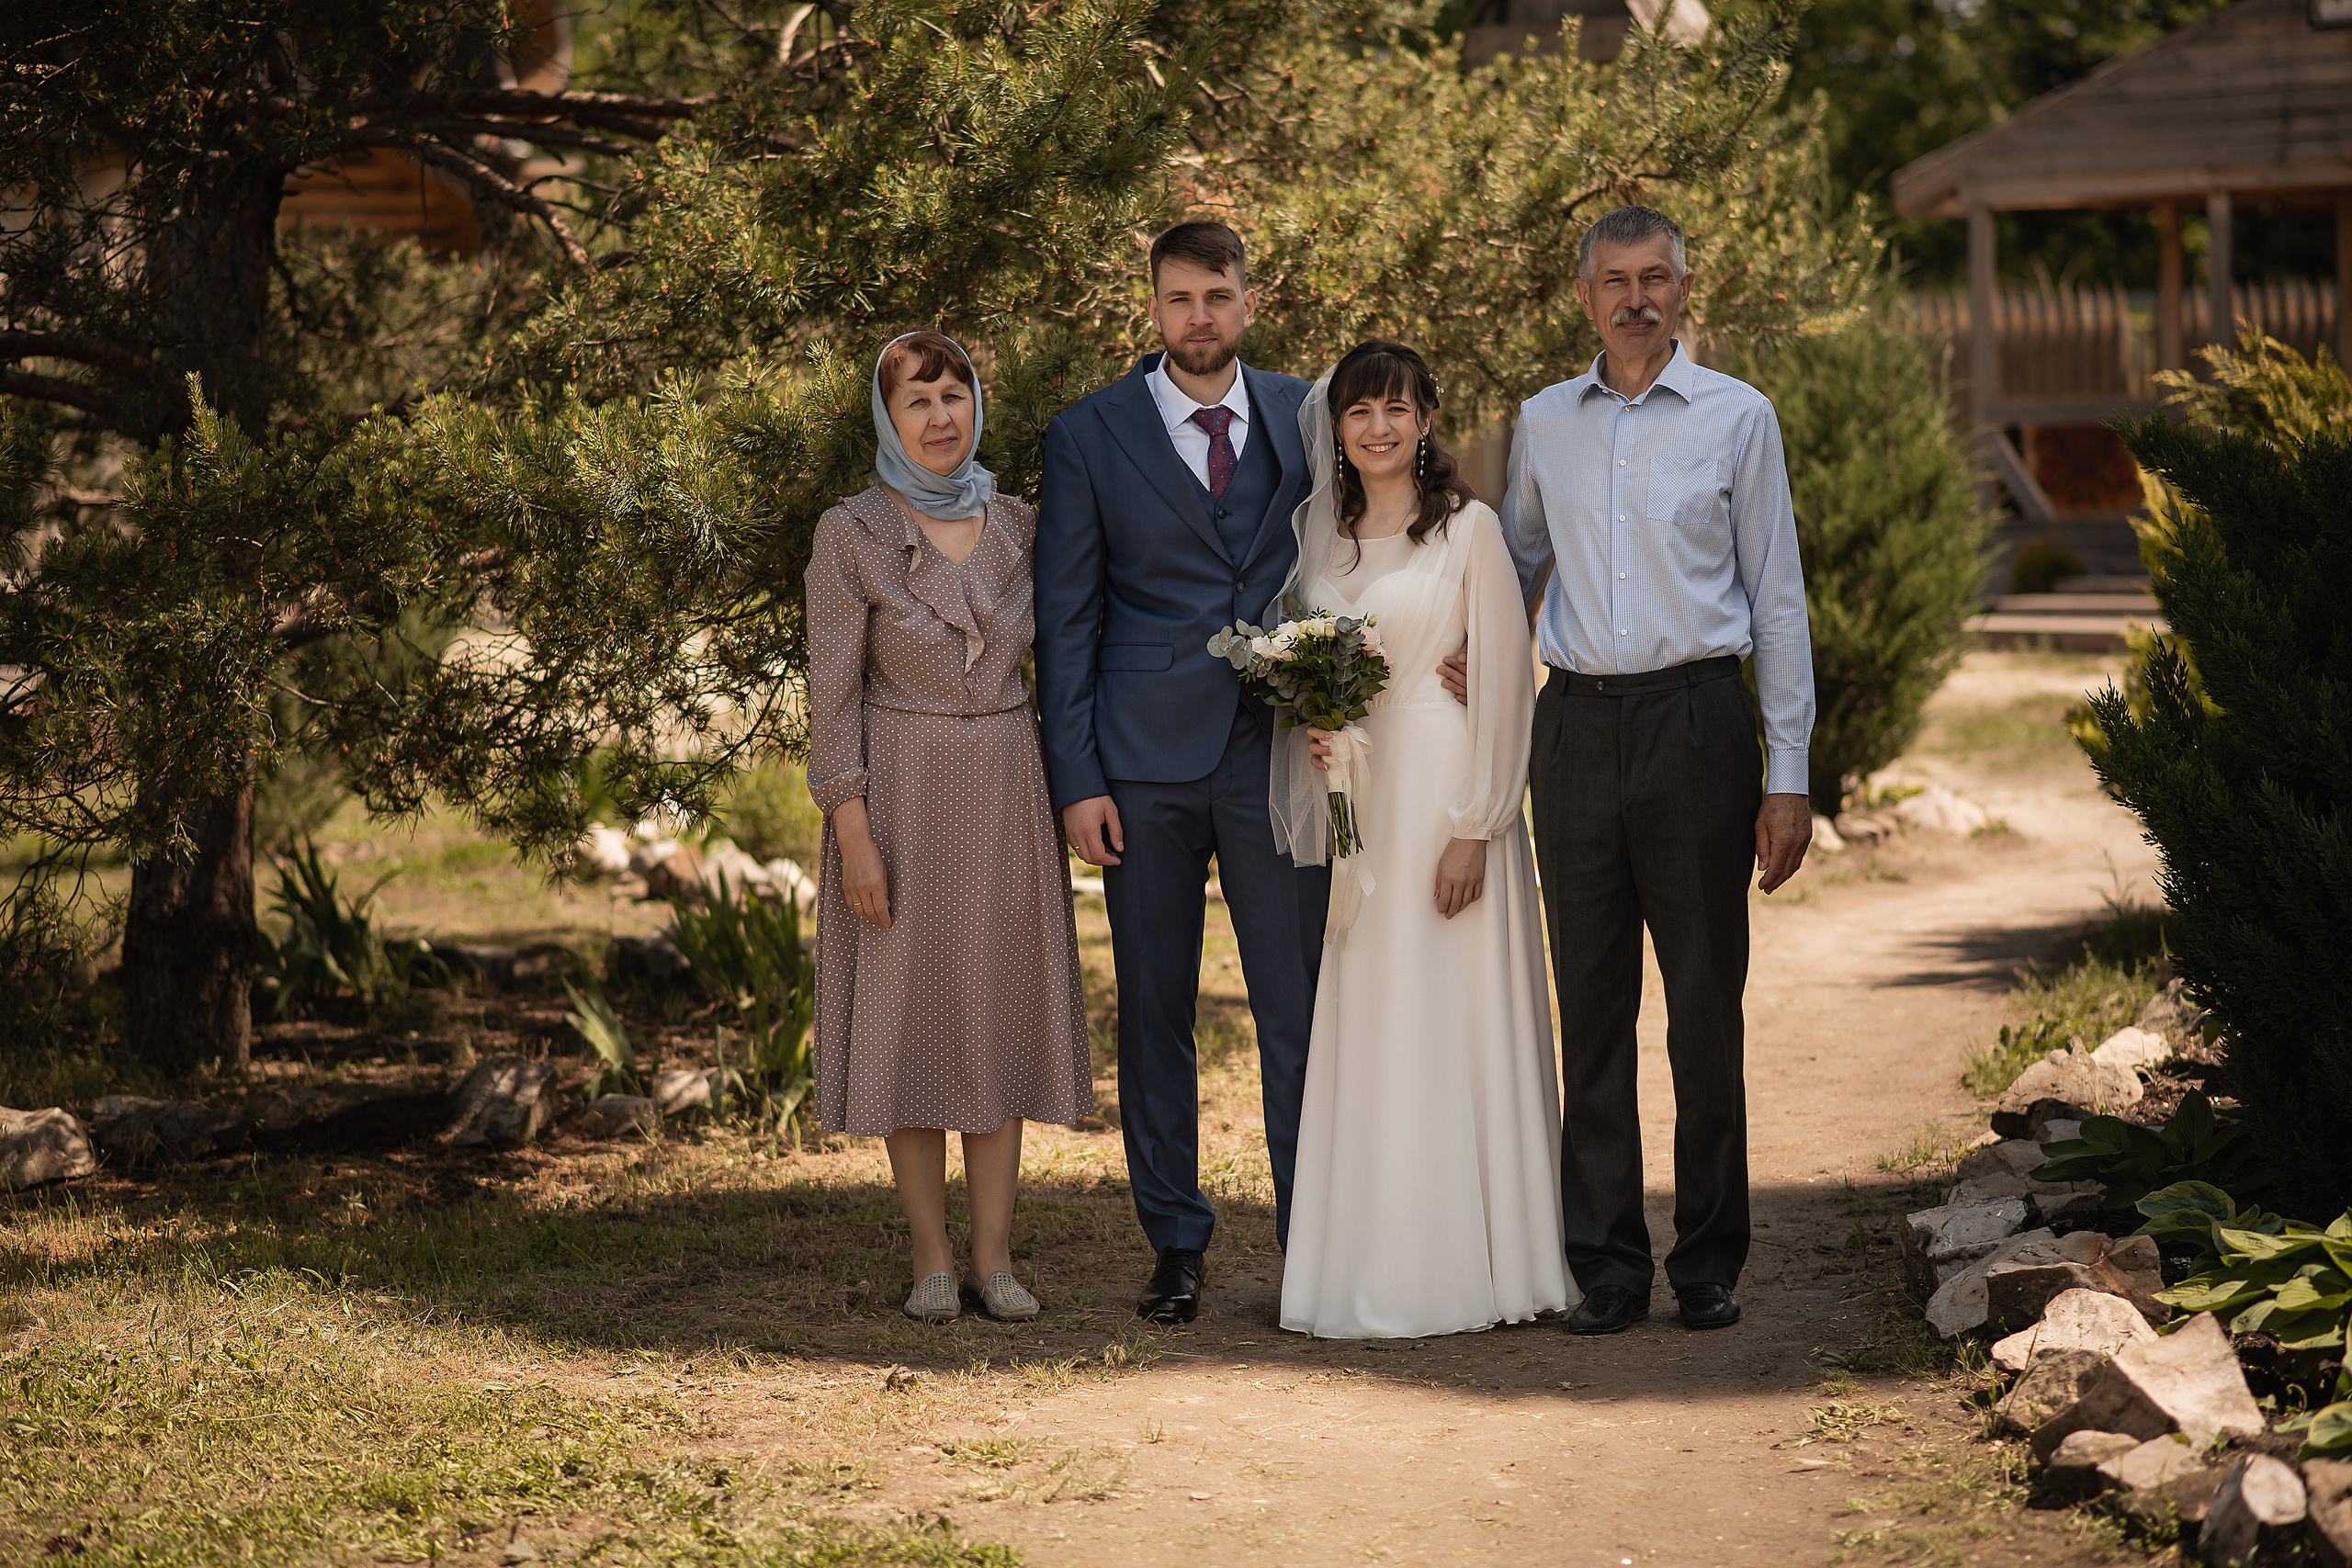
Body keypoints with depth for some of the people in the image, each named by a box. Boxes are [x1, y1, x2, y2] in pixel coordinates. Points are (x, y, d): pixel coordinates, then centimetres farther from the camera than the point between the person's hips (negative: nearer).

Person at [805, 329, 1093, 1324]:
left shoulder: (1017, 528, 7)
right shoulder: (851, 534, -5)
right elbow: (834, 692, -8)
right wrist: (854, 838, -14)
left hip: (1005, 796, 4)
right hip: (902, 794, -3)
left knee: (997, 1017, 5)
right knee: (910, 1019, 1)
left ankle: (993, 1259, 10)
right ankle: (932, 1262, 9)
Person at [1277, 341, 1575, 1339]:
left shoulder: (1469, 529, -4)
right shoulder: (1320, 536, 12)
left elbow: (1504, 684, -8)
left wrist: (1475, 829, -14)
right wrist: (1310, 722, -1)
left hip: (1444, 796, -5)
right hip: (1351, 799, 5)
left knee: (1451, 1023, -5)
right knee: (1361, 1031, 4)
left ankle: (1465, 1267, 1)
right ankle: (1372, 1267, 9)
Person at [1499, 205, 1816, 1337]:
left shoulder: (1737, 418, 3)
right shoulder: (1542, 425, 11)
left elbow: (1777, 600, 3)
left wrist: (1787, 775, -2)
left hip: (1696, 721, -2)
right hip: (1576, 725, 2)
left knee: (1707, 1000, 0)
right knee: (1591, 1002, 4)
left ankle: (1710, 1261, 9)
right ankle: (1607, 1264, 10)